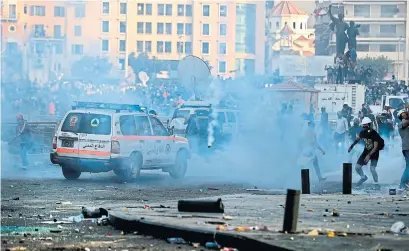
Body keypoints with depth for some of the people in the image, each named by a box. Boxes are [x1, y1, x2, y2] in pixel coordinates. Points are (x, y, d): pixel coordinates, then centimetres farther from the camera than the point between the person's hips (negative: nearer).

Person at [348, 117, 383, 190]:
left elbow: (375, 147, -25)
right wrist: (351, 146, 3)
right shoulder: (363, 132, -7)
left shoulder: (374, 134, -24)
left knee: (372, 169, -20)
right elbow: (358, 139, 14)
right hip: (366, 151, 6)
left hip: (374, 152, -6)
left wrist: (369, 155, -32)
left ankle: (376, 184, 1)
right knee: (357, 167, 2)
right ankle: (363, 177, 30)